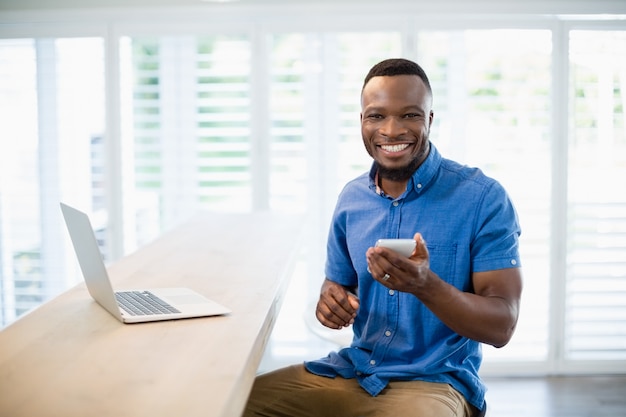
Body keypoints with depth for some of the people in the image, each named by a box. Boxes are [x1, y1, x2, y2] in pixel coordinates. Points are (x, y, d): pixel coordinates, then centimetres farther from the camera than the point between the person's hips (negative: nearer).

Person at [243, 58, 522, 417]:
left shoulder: (483, 197, -12)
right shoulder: (352, 198, 4)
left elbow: (502, 327, -15)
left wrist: (426, 286, -32)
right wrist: (331, 301, -9)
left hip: (435, 380, -4)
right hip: (352, 370, 5)